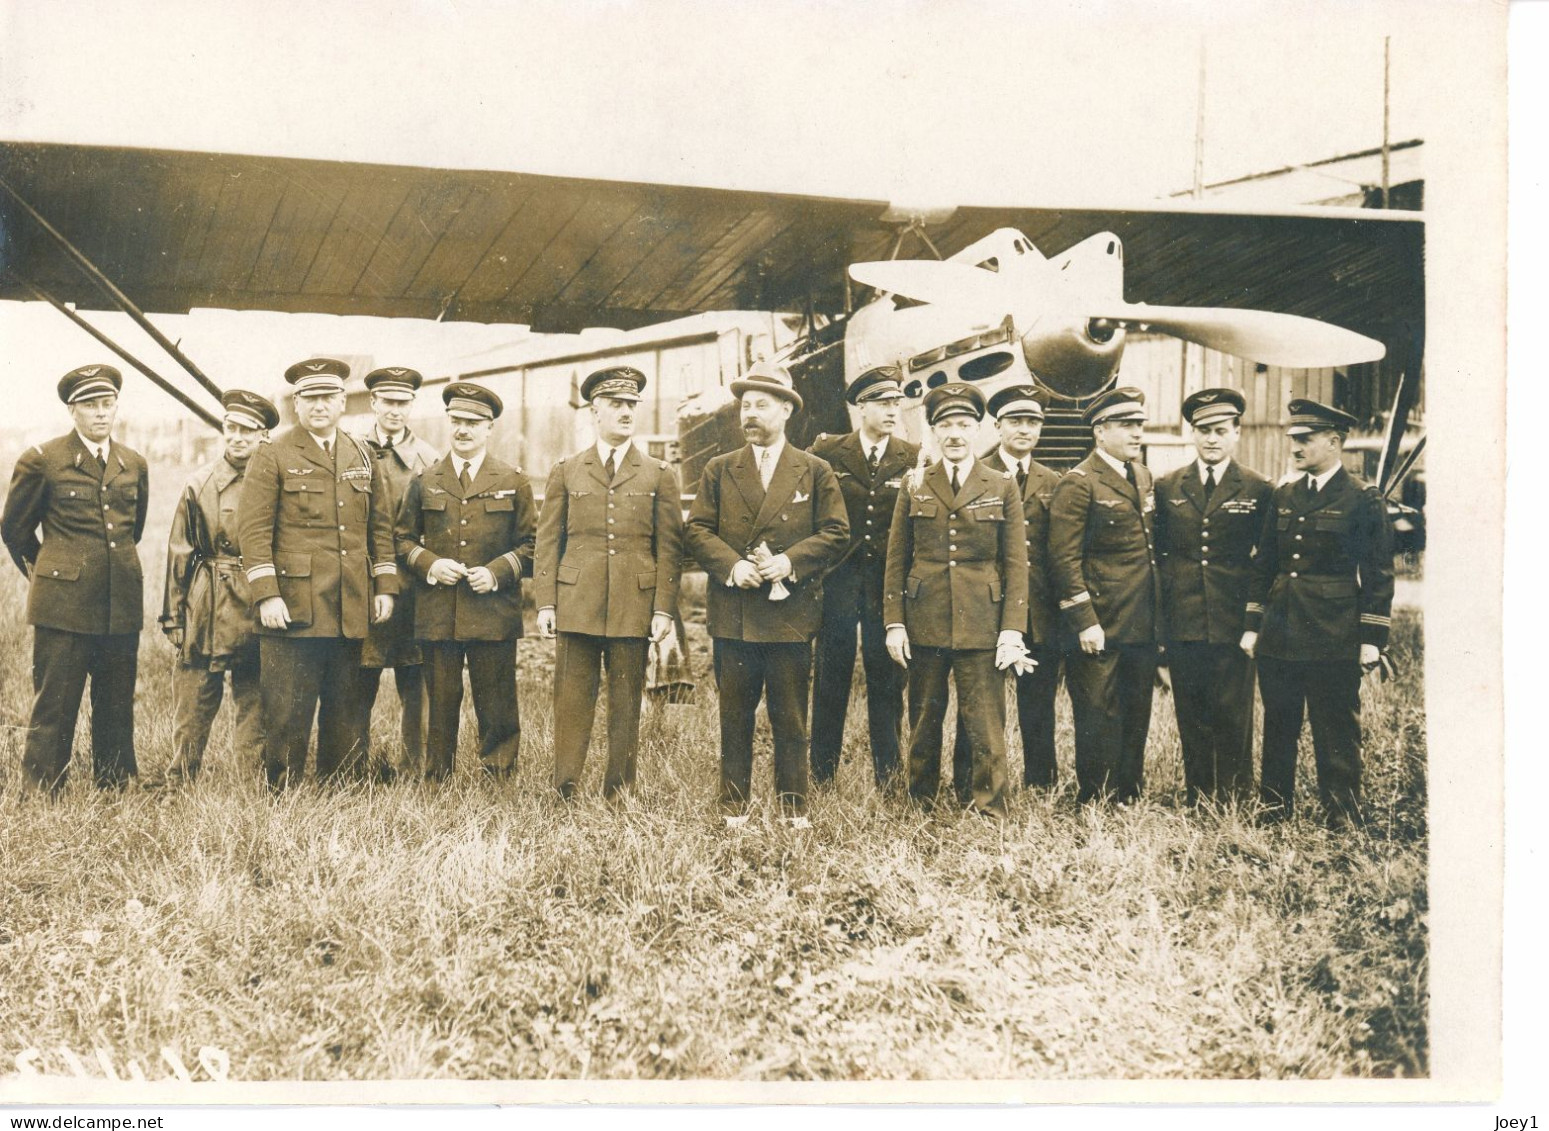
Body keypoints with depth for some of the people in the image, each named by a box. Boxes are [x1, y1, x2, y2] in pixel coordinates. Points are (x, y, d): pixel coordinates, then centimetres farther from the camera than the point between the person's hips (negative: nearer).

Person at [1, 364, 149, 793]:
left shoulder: (134, 465, 11)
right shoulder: (41, 461, -1)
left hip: (122, 607, 4)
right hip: (63, 604, -4)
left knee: (117, 710, 9)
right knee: (53, 710, -2)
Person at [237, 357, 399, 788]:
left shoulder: (362, 457, 14)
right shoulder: (272, 457, -1)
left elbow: (380, 526, 17)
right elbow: (253, 530, -6)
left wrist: (385, 586, 9)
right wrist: (266, 595, -14)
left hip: (350, 609, 5)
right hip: (294, 607, -5)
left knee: (345, 712, 11)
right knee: (287, 713, -1)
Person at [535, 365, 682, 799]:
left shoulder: (659, 475, 9)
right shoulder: (566, 472, 11)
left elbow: (670, 547, 5)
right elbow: (548, 541, 8)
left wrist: (664, 609, -3)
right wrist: (545, 602, 0)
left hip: (634, 607, 0)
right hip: (577, 604, 0)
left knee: (627, 706, 4)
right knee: (571, 701, 0)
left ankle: (619, 797, 13)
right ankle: (564, 793, 7)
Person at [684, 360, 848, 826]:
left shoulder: (816, 472, 7)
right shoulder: (719, 470, 10)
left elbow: (835, 533, 2)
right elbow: (697, 529, 6)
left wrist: (790, 561, -13)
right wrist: (732, 565, -11)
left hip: (791, 611, -1)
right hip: (732, 613, 1)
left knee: (791, 717, 5)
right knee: (735, 716, 6)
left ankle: (793, 806, 15)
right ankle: (734, 805, 15)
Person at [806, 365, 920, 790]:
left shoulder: (914, 459, 3)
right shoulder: (828, 452, 1)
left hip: (889, 582, 0)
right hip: (839, 578, 0)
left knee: (887, 676, 5)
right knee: (831, 675, 5)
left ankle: (888, 774, 16)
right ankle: (822, 774, 15)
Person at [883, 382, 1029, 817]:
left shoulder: (1003, 487, 4)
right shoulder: (914, 487, 8)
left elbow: (1016, 564, 2)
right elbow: (897, 561, 8)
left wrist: (1013, 629, -6)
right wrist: (894, 623, 0)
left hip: (981, 624, -1)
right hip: (924, 622, 2)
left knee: (985, 727, -3)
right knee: (923, 723, 10)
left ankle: (989, 813, 7)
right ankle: (920, 807, 23)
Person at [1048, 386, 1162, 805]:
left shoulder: (1142, 476, 14)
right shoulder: (1079, 484, -11)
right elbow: (1065, 559, -15)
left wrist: (1157, 611, 16)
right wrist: (1084, 623, -18)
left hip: (1142, 625, 7)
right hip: (1101, 627, -7)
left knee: (1137, 717, 13)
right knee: (1098, 719, 1)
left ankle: (1129, 798, 24)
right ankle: (1095, 804, 12)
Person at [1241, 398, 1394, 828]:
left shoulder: (1364, 500, -4)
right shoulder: (1283, 497, 11)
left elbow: (1379, 574, -5)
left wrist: (1372, 640, -8)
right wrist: (1252, 626, 10)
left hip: (1334, 638, -5)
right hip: (1279, 635, 5)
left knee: (1336, 730, 3)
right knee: (1278, 727, 10)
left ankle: (1342, 817, 13)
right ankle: (1274, 808, 21)